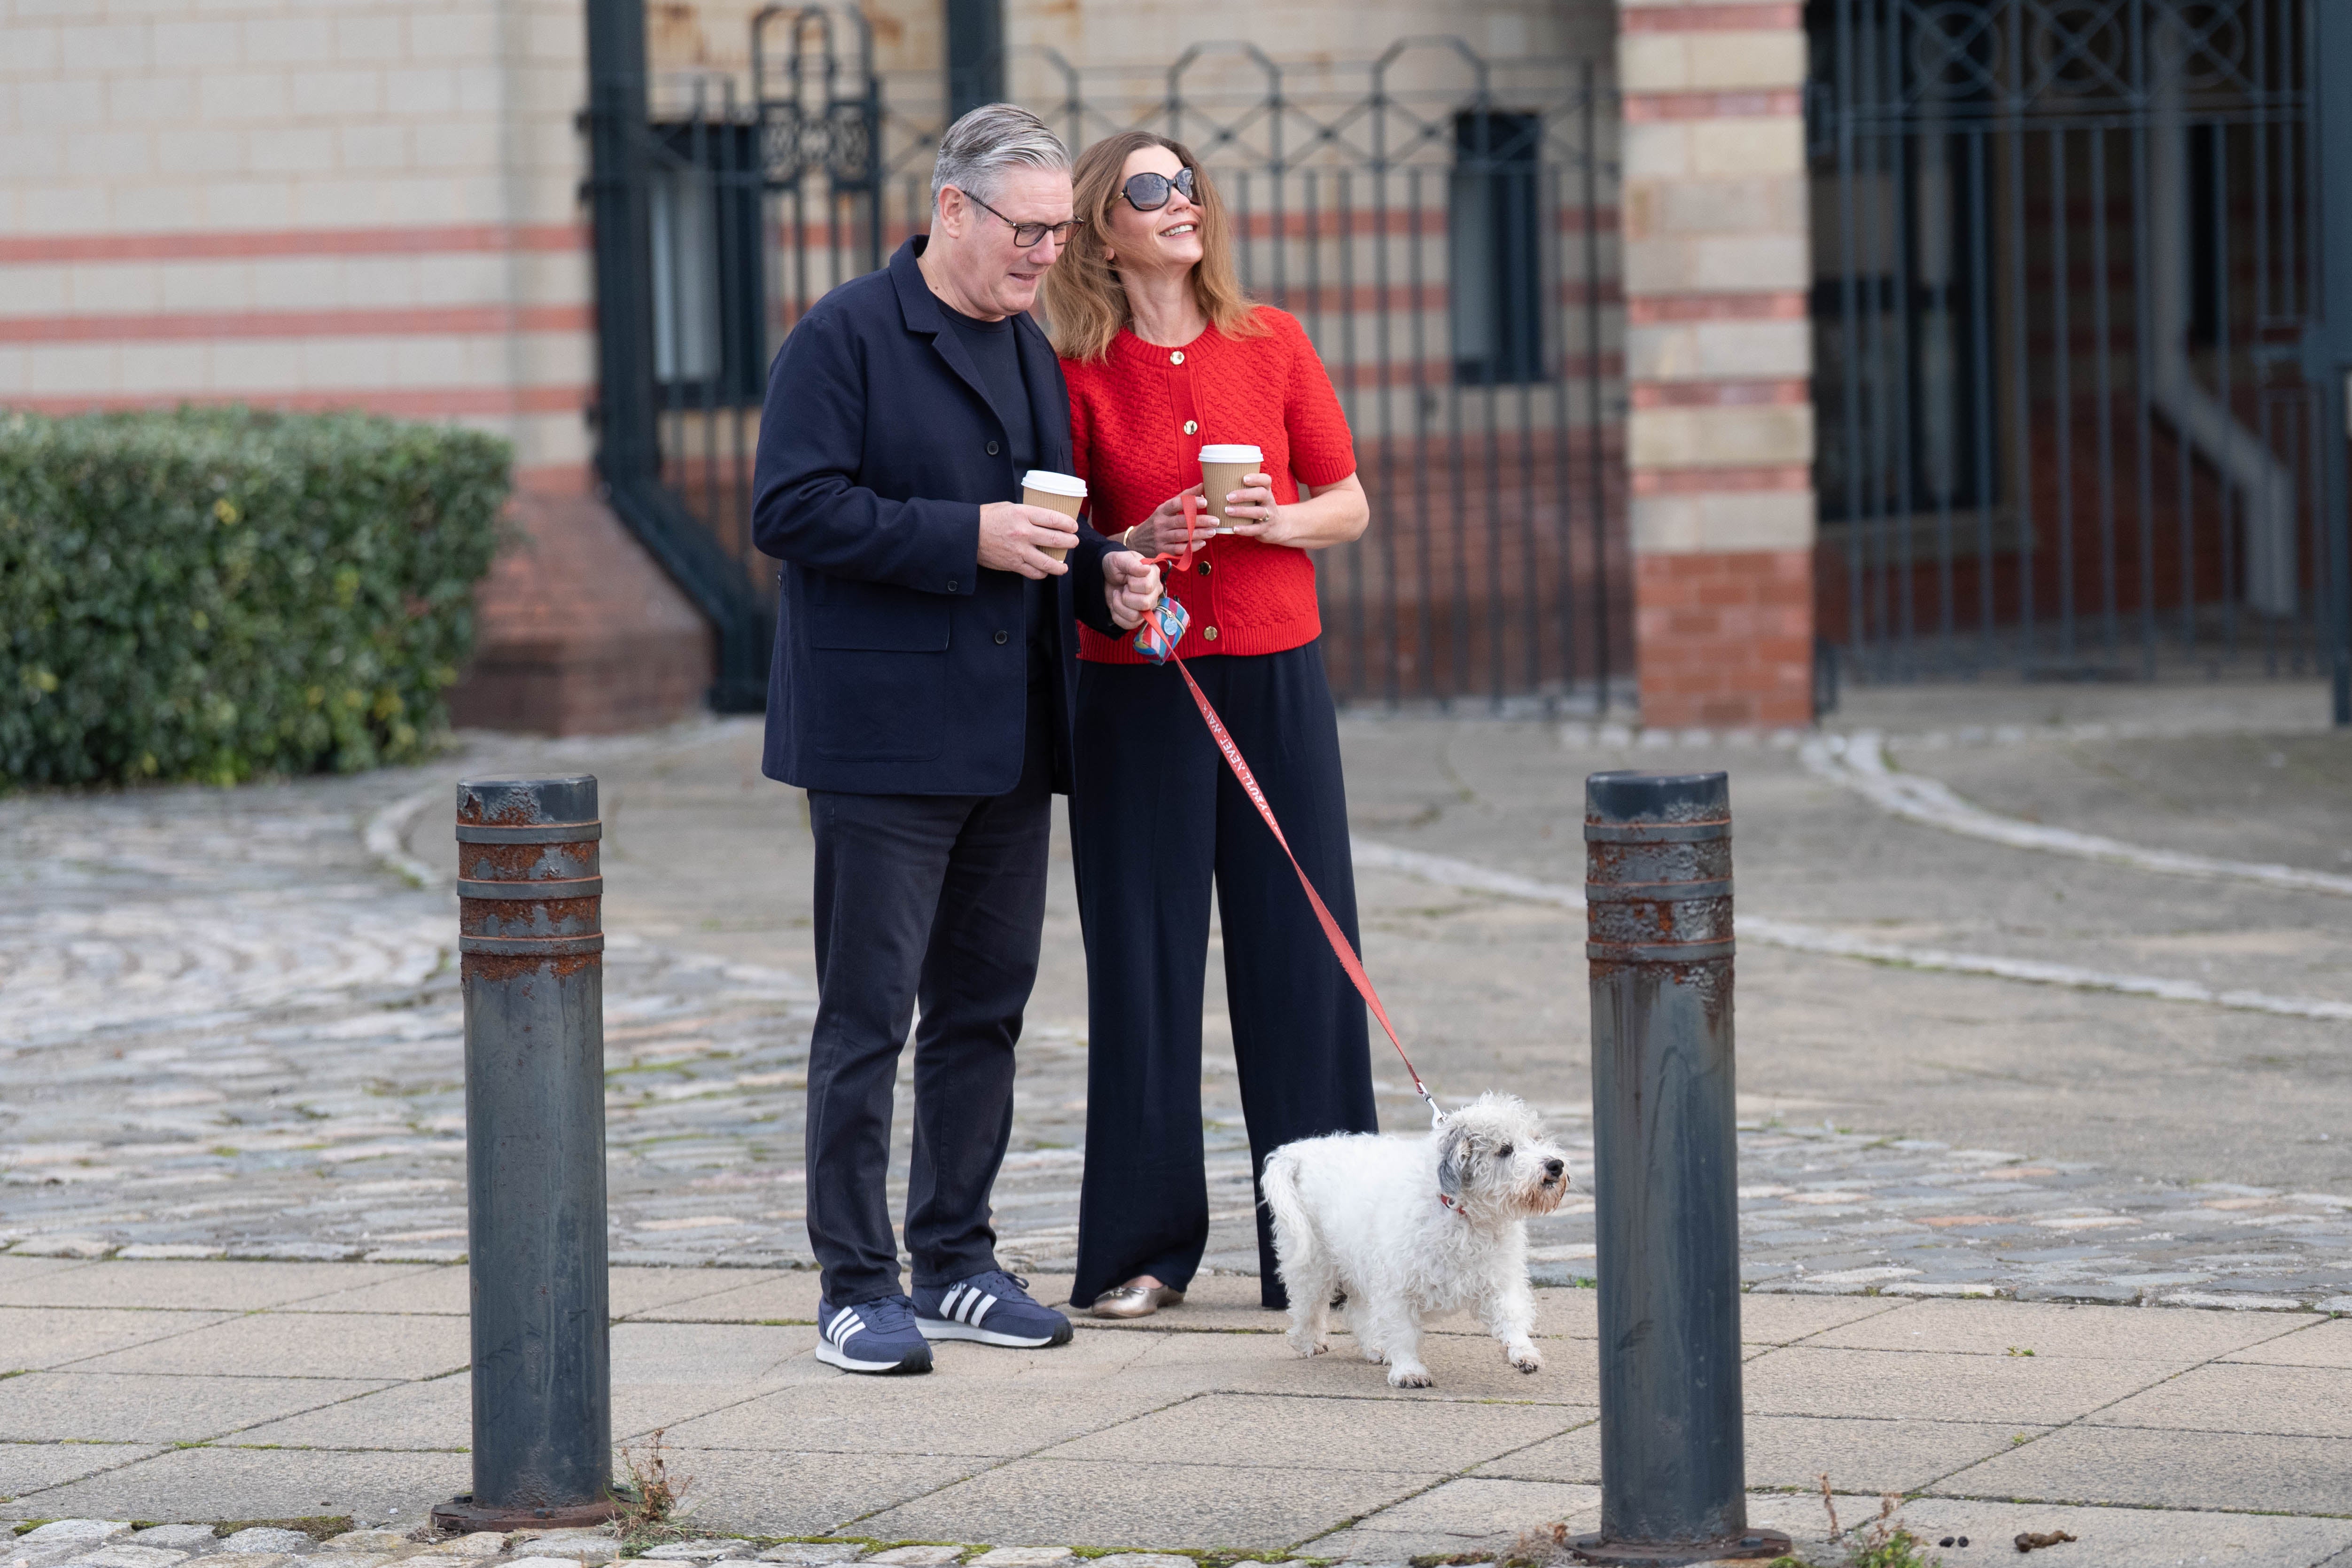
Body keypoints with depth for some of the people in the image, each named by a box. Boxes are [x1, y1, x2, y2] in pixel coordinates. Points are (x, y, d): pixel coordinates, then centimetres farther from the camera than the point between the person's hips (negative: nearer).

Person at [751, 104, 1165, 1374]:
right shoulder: (846, 337, -8)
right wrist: (966, 538, -21)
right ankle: (857, 1287, 0)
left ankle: (955, 1263, 21)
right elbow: (790, 508, -17)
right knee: (867, 1017, -4)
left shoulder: (1029, 348, 16)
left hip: (1009, 738, 8)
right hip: (882, 734, -8)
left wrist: (1101, 573, 5)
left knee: (985, 1008, 12)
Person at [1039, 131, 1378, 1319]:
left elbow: (1348, 505, 10)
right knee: (1145, 964, 0)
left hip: (1275, 682, 2)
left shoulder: (1270, 345, 5)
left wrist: (1278, 521, -10)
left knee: (1298, 954, 1)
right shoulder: (1077, 374, -1)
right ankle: (1145, 1247, 10)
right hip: (1135, 689, -2)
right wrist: (1132, 551, -16)